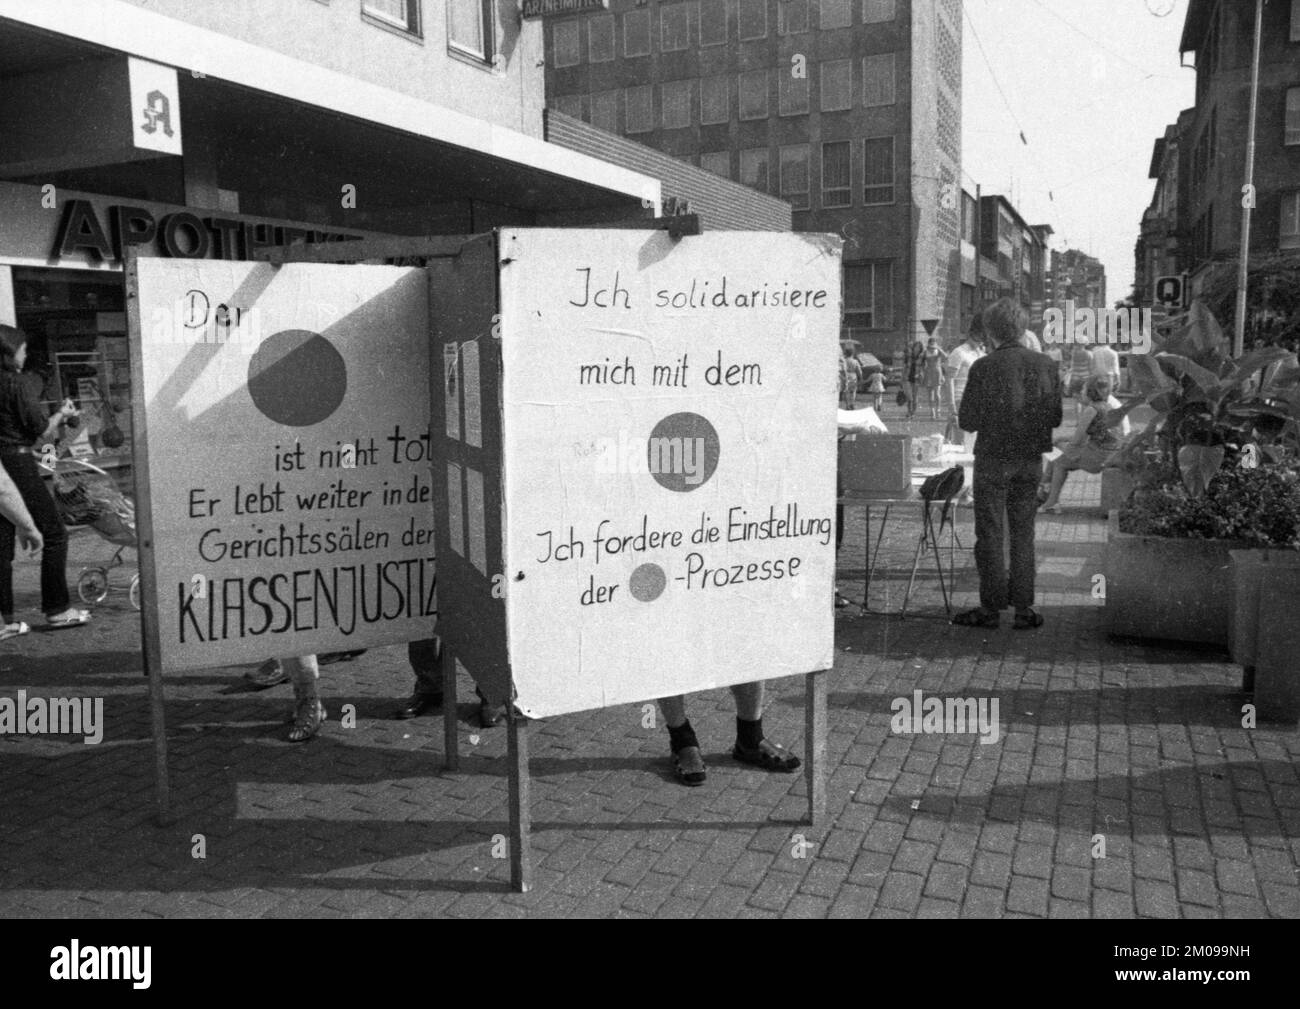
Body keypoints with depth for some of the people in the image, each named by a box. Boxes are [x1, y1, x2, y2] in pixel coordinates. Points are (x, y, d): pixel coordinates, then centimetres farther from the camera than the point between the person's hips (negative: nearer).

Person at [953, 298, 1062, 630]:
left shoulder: (984, 367, -13)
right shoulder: (1046, 365, -1)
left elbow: (968, 421, -12)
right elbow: (1055, 418, 4)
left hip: (993, 460, -4)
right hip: (1031, 460, 4)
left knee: (990, 534, 4)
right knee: (1023, 533, 12)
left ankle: (991, 608, 8)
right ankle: (1024, 608, 14)